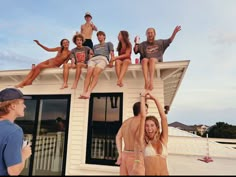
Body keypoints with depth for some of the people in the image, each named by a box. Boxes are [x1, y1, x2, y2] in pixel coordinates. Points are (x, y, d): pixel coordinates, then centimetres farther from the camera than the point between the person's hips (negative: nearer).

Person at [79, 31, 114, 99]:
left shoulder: (108, 44, 30)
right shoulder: (95, 46, 41)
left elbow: (112, 53, 16)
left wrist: (111, 61, -3)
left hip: (103, 58, -3)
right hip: (93, 59, 4)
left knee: (95, 74, -33)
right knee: (88, 73, -29)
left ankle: (88, 93, -47)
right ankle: (84, 92, -43)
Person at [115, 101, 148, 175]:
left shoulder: (126, 121, 10)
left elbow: (118, 137, 8)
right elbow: (137, 141, -29)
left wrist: (120, 155, 9)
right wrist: (137, 161, -30)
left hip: (125, 156, 8)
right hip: (135, 157, -8)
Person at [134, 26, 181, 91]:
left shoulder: (159, 42, 25)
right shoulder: (143, 44, 21)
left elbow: (170, 40, 17)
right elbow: (135, 51, 10)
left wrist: (174, 32, 4)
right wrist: (136, 43, -5)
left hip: (156, 61, 0)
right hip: (145, 62, 0)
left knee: (152, 59, -36)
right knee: (144, 60, -36)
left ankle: (151, 81, -52)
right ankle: (146, 81, -52)